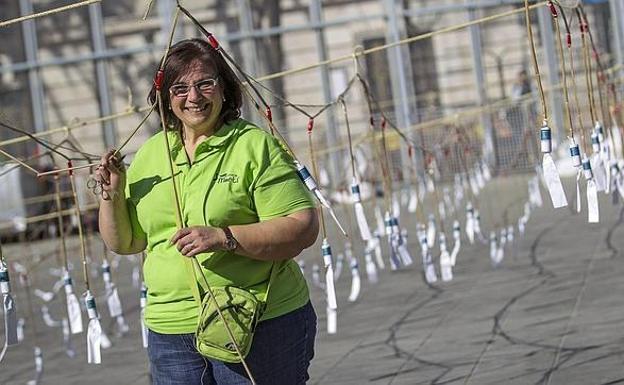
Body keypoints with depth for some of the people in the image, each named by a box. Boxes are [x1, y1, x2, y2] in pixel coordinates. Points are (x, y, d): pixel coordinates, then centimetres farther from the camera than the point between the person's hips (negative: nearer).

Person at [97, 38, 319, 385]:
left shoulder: (255, 145, -4)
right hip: (170, 328, 4)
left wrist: (224, 238, -23)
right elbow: (124, 243, 18)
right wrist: (113, 195, -1)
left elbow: (304, 227, -12)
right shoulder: (150, 153, 12)